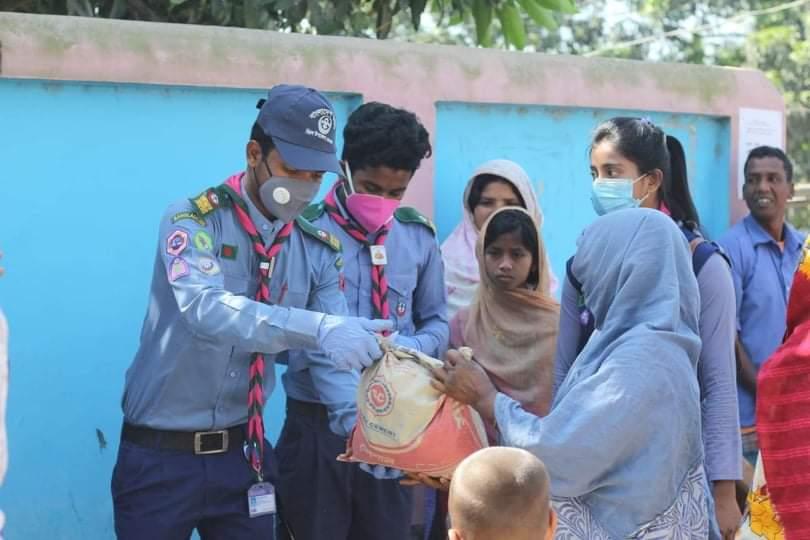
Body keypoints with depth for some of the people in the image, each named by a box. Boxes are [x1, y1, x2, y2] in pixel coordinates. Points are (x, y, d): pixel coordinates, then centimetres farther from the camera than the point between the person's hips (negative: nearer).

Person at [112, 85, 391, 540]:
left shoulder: (318, 249, 1)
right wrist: (318, 328, -43)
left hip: (244, 453, 4)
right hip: (162, 456, -4)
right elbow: (206, 309, -32)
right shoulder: (192, 222, -13)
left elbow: (333, 351, -5)